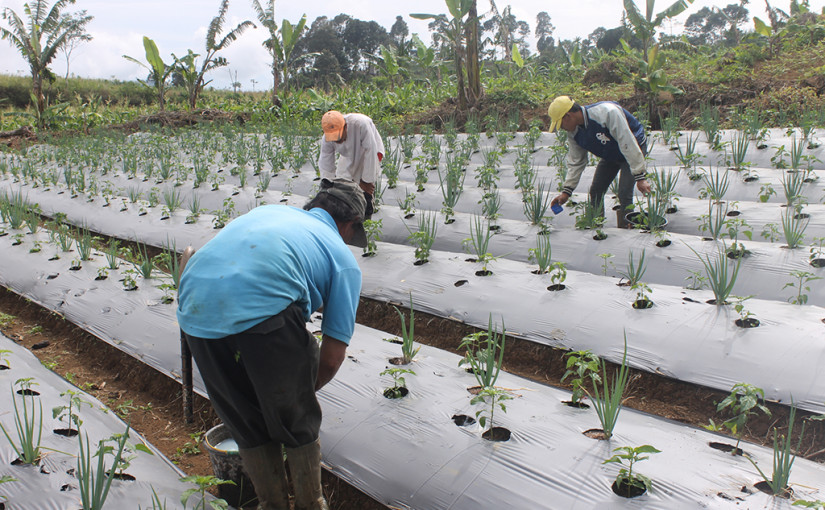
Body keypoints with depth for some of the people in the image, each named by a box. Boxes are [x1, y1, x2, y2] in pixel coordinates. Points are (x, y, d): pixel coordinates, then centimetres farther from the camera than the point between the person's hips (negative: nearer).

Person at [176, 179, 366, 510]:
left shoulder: (269, 210, 32)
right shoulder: (343, 258, 18)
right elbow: (332, 356, 13)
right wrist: (303, 392, 33)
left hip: (194, 308, 6)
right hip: (263, 308, -5)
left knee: (246, 423, 25)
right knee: (297, 422, 22)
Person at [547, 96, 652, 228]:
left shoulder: (607, 112, -36)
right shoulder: (573, 132, -12)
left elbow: (628, 143, -35)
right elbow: (576, 162, -2)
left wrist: (640, 177, -34)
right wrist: (566, 191, -6)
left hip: (634, 147, -7)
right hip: (610, 155, 7)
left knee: (624, 194, -18)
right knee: (596, 191, 2)